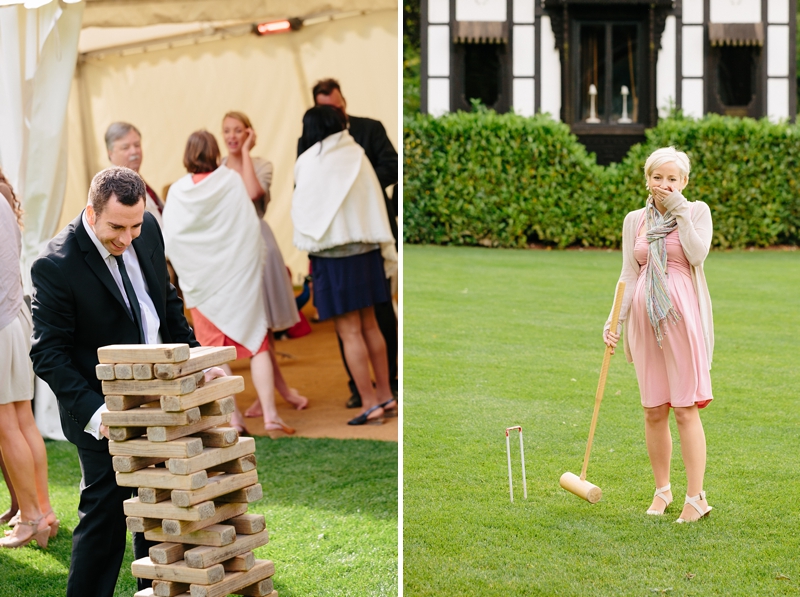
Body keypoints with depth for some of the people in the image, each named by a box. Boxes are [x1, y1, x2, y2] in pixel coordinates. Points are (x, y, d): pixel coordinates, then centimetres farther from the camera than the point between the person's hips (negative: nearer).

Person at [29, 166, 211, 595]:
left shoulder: (148, 229, -2)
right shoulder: (55, 266, -22)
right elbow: (49, 354, -19)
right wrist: (93, 412, -28)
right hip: (106, 414, -7)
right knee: (104, 515, -2)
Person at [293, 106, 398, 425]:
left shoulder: (308, 162, -6)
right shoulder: (358, 156, 4)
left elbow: (302, 211, 0)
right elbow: (376, 204, 4)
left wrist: (307, 244, 16)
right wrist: (389, 251, 8)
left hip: (332, 254, -5)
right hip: (365, 247, 5)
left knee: (350, 332, -2)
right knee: (370, 326, 14)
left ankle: (370, 404, -4)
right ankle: (385, 395, 18)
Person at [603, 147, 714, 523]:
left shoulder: (696, 211, 4)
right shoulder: (635, 221, 12)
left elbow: (697, 254, -14)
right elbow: (628, 275, 10)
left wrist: (678, 209, -9)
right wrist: (615, 320, -1)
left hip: (682, 315, -3)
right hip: (645, 317, 3)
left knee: (685, 408, -7)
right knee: (653, 411, 5)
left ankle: (696, 497, -3)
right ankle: (662, 490, 19)